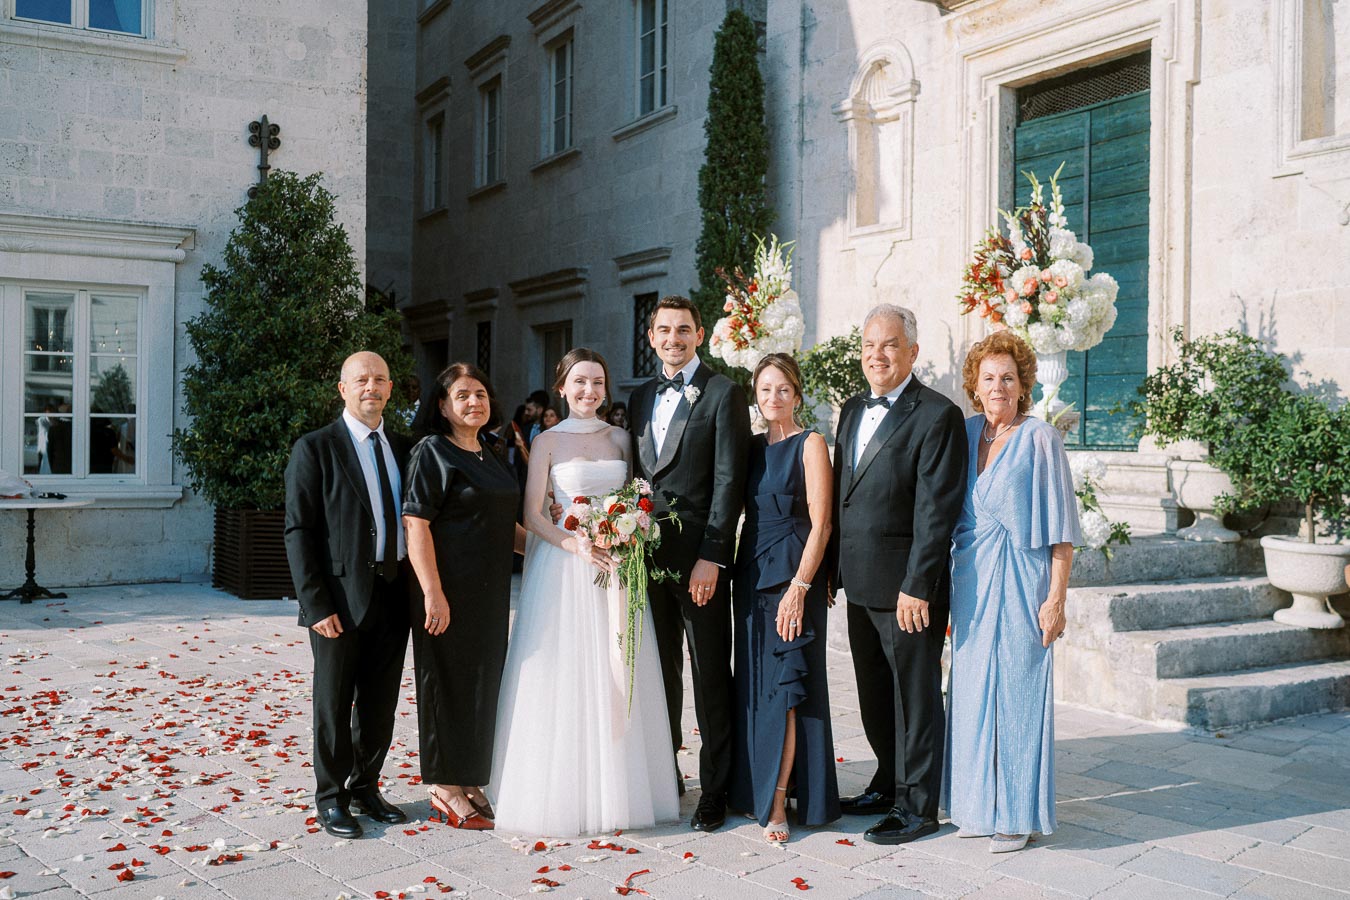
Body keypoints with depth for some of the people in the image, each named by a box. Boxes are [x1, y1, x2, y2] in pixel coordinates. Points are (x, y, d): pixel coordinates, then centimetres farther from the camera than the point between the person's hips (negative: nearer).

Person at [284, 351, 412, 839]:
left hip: (394, 594, 5)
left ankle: (365, 786, 29)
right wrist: (316, 604, -14)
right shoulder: (315, 448, -4)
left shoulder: (403, 449, 11)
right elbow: (298, 532, -8)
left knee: (381, 703, 13)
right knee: (334, 703, 6)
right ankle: (330, 798, 21)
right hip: (341, 599, -5)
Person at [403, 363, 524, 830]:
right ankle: (445, 788, 15)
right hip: (450, 590, -8)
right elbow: (415, 525, -16)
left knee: (483, 681, 13)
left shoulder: (491, 458, 15)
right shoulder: (432, 453, -9)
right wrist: (433, 593, -23)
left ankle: (467, 781, 26)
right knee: (449, 681, 2)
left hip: (490, 591, 8)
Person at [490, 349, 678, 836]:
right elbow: (532, 515, -5)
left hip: (617, 566, 3)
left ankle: (617, 790, 16)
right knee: (564, 678, -2)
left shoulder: (620, 438, 10)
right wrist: (578, 546, -18)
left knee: (616, 679, 5)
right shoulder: (548, 441, 0)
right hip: (563, 567, -3)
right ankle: (563, 793, 8)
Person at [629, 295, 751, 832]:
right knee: (660, 671, 14)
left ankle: (715, 790, 11)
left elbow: (728, 481, -10)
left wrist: (711, 557, -16)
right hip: (647, 554, 6)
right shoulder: (640, 398, 15)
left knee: (711, 676, 2)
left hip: (699, 555, -6)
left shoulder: (723, 394, -4)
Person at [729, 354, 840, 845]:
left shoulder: (810, 444, -5)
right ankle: (753, 786, 20)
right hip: (751, 573, 6)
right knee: (752, 684, 10)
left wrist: (799, 586, -18)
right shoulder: (751, 446, 12)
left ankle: (778, 802, -1)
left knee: (785, 684, -5)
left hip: (792, 573, -6)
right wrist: (738, 575, 5)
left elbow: (820, 523, -11)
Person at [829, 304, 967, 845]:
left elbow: (936, 511, -17)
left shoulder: (937, 416, -12)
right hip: (860, 583, 8)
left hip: (907, 586, -8)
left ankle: (918, 806, 17)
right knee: (875, 694, 18)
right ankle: (889, 784, 35)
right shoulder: (853, 411, 13)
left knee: (915, 694, 4)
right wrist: (833, 568, 12)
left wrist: (917, 587, -20)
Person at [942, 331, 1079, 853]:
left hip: (1021, 580, -5)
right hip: (971, 579, 5)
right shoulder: (964, 434, 8)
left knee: (1017, 692, 1)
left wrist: (1056, 597, -12)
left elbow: (1061, 526, -7)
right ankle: (979, 804, 22)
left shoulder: (1040, 439, -6)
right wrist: (948, 582, 8)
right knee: (970, 690, 9)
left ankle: (1017, 813, 13)